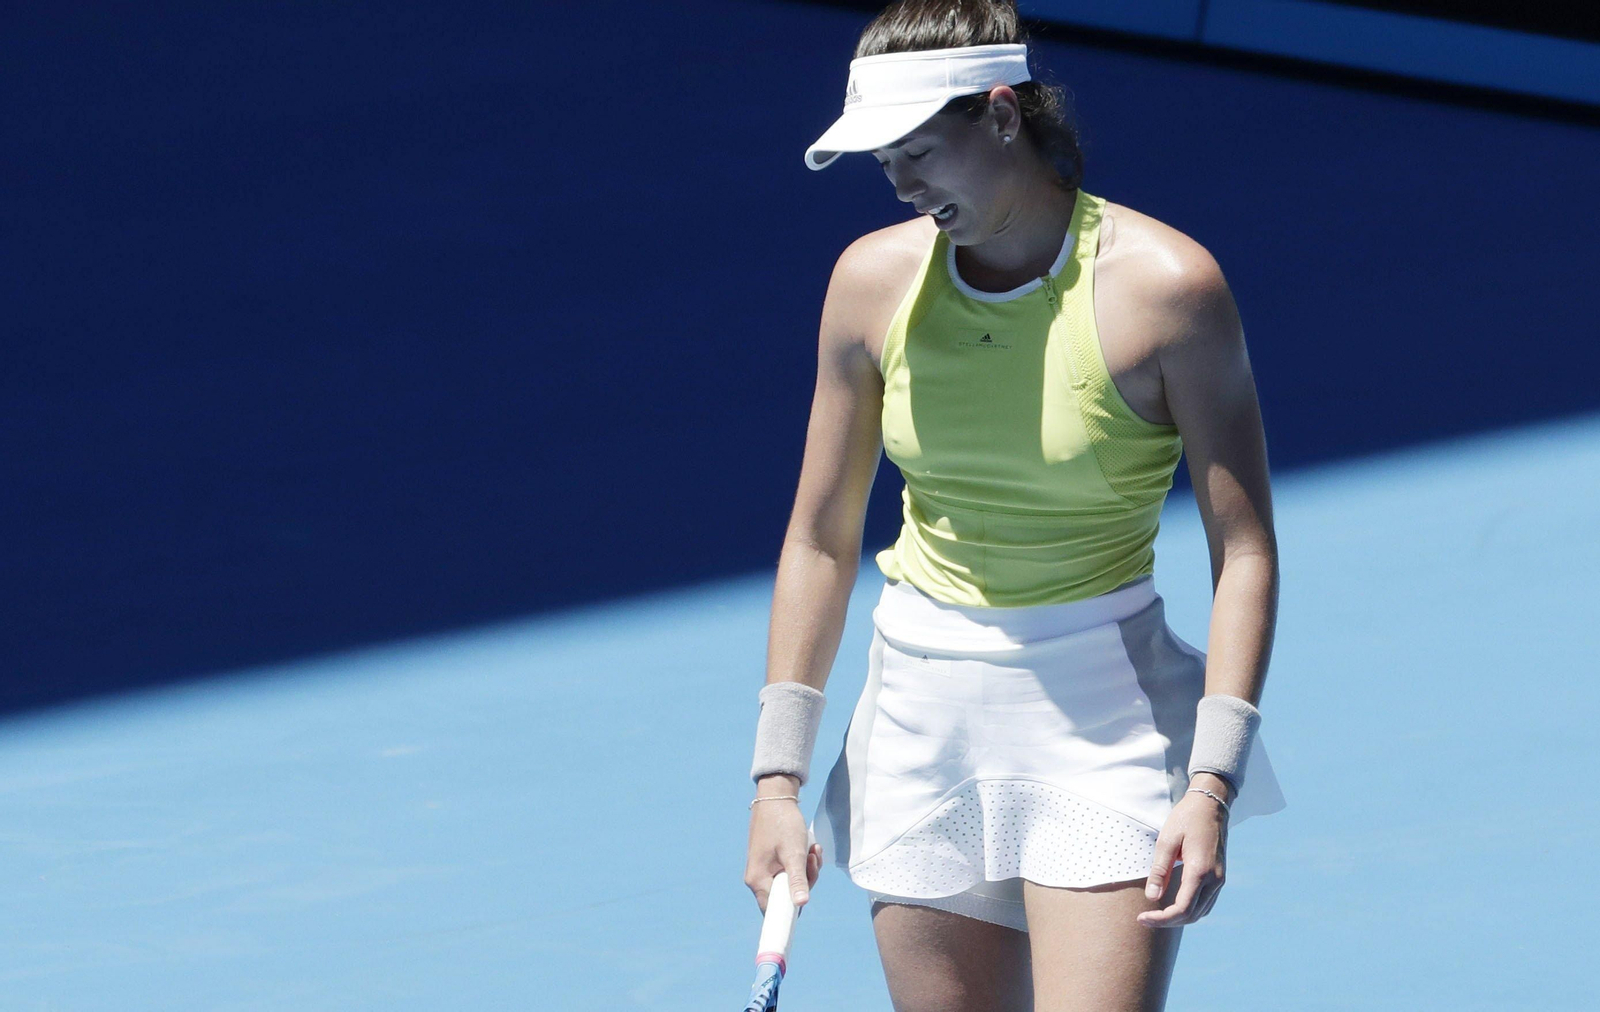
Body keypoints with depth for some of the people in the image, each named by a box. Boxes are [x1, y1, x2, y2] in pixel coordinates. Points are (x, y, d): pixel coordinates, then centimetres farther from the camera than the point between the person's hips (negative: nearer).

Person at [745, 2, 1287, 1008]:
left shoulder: (1165, 283, -11)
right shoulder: (873, 281, 0)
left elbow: (1245, 550, -9)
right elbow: (821, 538, 9)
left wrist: (1212, 784, -17)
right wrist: (778, 775, 5)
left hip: (1103, 721, -4)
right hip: (921, 720, 4)